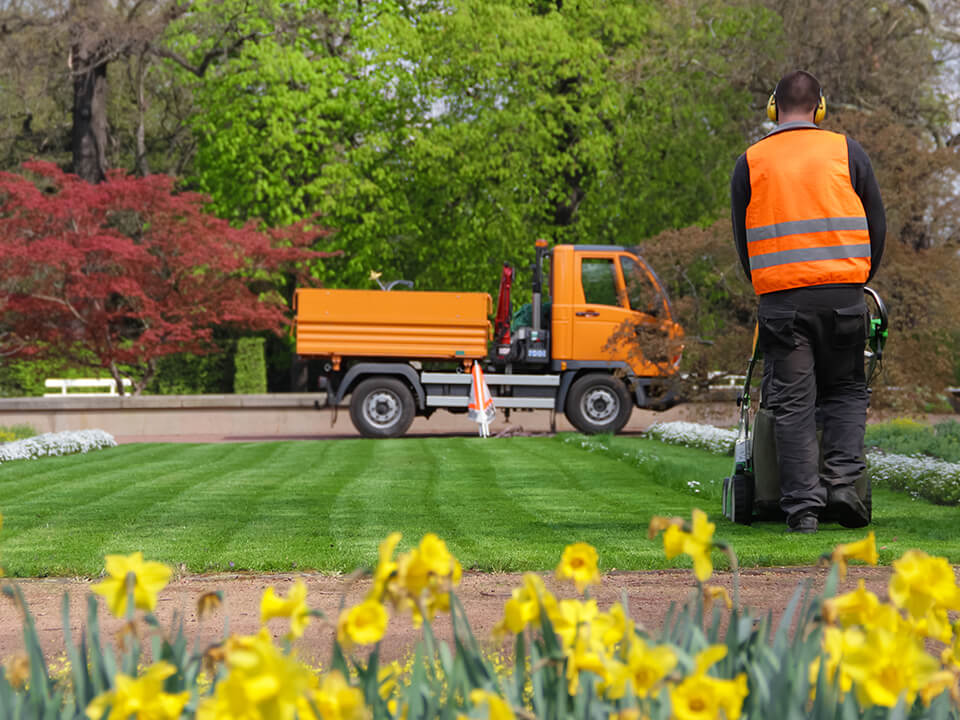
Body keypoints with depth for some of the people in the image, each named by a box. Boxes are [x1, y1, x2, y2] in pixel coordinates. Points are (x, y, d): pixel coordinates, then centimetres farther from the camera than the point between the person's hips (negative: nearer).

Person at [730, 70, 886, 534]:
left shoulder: (750, 162, 7)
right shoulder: (846, 152, 6)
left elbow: (743, 238, 12)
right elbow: (876, 225, 10)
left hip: (780, 299, 0)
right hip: (843, 295, 0)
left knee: (792, 404, 3)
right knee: (845, 390, 15)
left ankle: (802, 506, -3)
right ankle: (843, 482, -2)